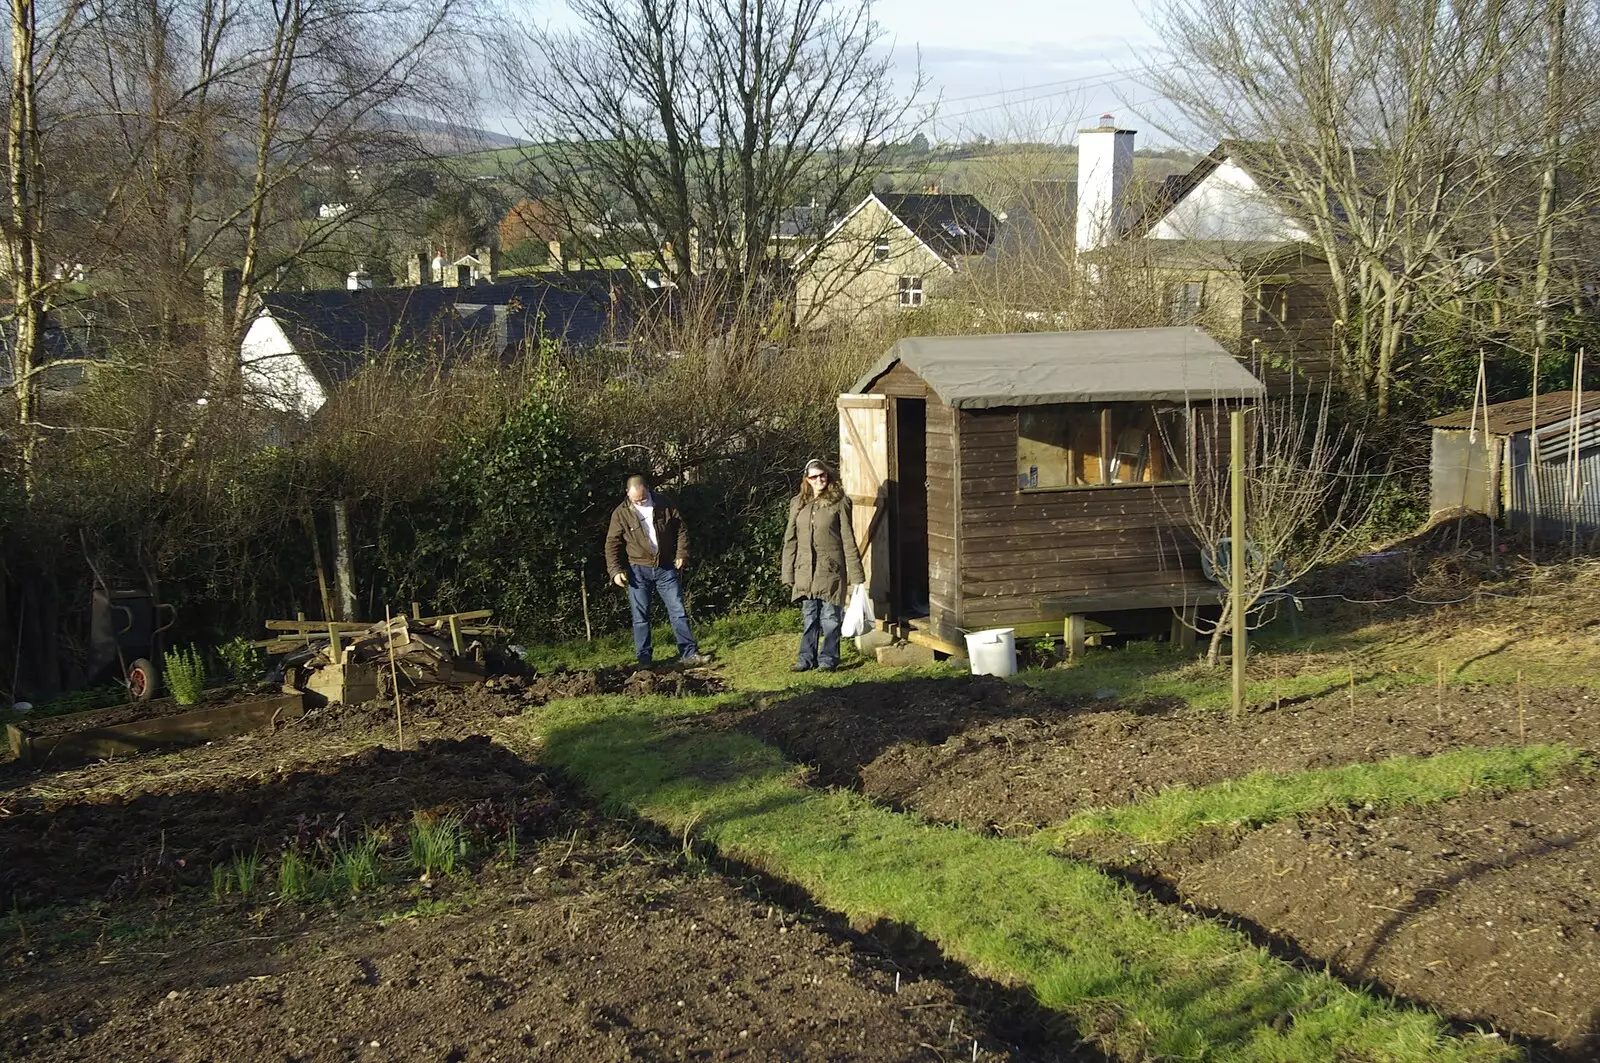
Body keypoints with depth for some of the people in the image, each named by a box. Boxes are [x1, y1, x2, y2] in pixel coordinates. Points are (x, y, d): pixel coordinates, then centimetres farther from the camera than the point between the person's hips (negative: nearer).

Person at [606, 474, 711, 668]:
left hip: (666, 568, 2)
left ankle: (689, 653, 7)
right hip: (638, 570, -2)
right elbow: (612, 543, -3)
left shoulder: (665, 506, -1)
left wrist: (682, 554, -2)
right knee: (640, 616, 2)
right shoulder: (621, 513, -6)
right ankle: (644, 658, 9)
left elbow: (680, 530, 8)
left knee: (678, 611, 2)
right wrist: (615, 570, -10)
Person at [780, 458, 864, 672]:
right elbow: (790, 540, 10)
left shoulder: (839, 503, -4)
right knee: (809, 617, 10)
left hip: (831, 570, -3)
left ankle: (828, 658, 11)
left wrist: (855, 573, -6)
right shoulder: (797, 504, 7)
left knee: (830, 617, 2)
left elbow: (848, 540, -4)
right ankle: (807, 658, 17)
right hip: (805, 570, 4)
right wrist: (789, 573, 6)